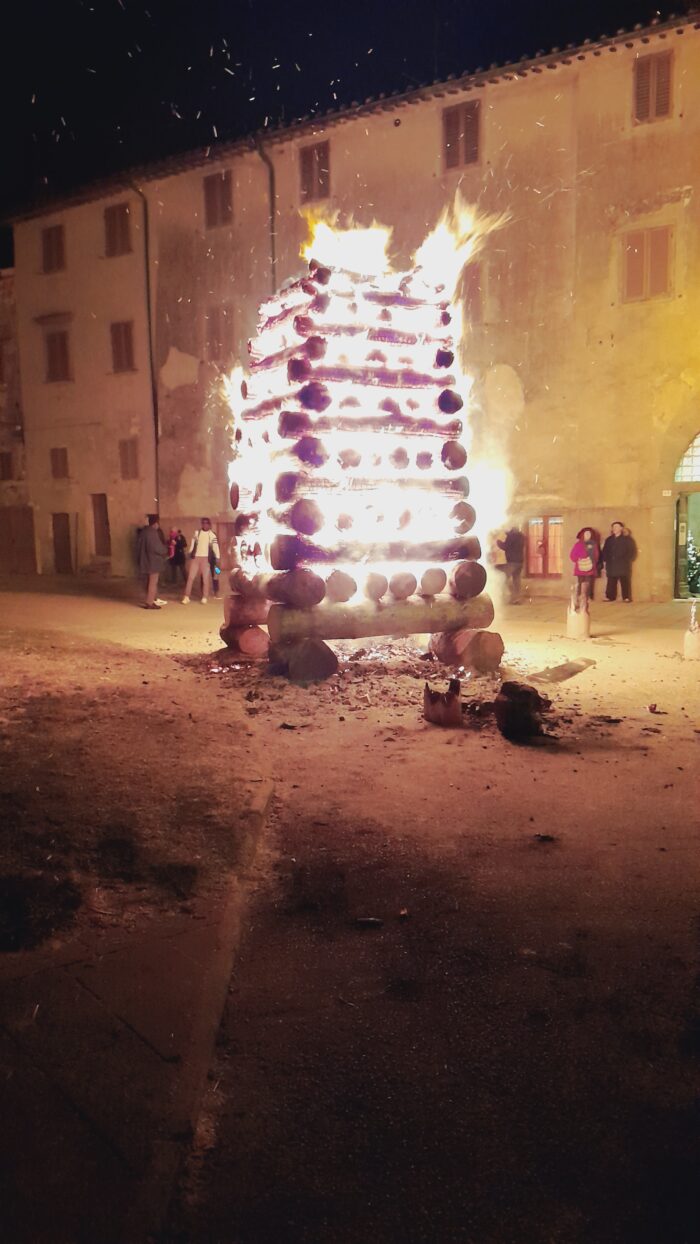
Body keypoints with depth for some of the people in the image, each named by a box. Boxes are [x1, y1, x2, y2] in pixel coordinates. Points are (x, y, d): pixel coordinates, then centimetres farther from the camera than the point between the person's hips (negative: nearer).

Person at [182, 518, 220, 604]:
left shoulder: (212, 535, 1)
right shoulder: (197, 533, 8)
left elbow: (215, 546, -4)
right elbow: (193, 544, 11)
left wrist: (217, 557, -12)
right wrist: (190, 554, 5)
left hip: (206, 558, -2)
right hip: (195, 557, 2)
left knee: (206, 578, 2)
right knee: (191, 577, -1)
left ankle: (205, 597, 10)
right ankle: (186, 597, 2)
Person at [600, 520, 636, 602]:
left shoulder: (627, 539, 3)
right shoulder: (609, 540, 15)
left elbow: (632, 551, 0)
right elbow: (605, 551, 17)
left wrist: (627, 560, -8)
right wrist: (604, 560, 5)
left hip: (623, 565, -4)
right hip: (611, 565, 4)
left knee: (625, 581, -4)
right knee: (611, 582, 1)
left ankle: (627, 597, -3)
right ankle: (610, 596, 5)